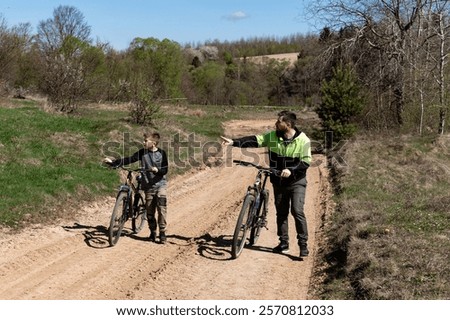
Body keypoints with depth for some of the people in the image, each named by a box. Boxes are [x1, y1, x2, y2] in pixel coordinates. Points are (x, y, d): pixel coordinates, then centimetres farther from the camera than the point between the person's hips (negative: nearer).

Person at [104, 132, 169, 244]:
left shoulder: (161, 153, -6)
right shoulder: (142, 152, 0)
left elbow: (165, 169, -9)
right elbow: (129, 160, -3)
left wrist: (157, 169, -30)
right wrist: (112, 162, -9)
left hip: (160, 185, -3)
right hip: (148, 186, 3)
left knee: (162, 209, -9)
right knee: (150, 211, 6)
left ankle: (162, 233, -1)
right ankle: (152, 232, 20)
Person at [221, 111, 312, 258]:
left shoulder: (303, 140, -14)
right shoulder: (273, 136, -5)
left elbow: (306, 162, -16)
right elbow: (254, 140, -10)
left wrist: (291, 170, -31)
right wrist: (234, 142, -20)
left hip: (297, 182, -4)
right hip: (279, 182, 4)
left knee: (297, 211, -14)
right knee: (281, 213, 11)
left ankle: (303, 244, -3)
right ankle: (284, 243, 24)